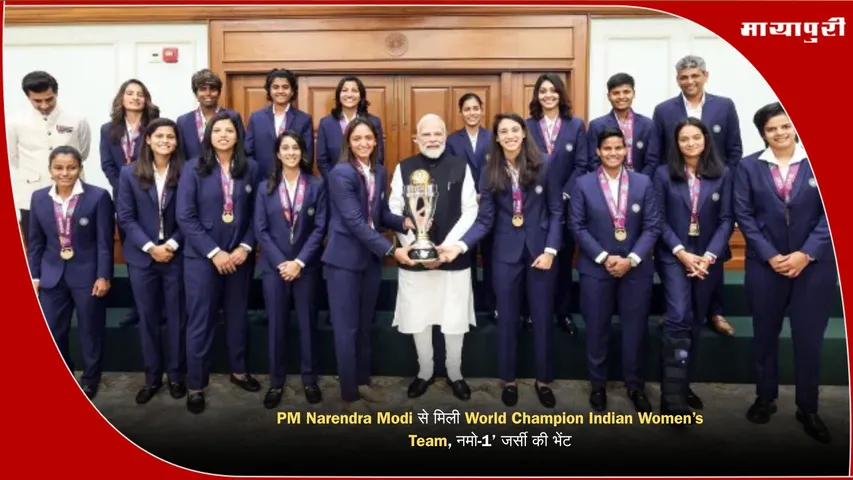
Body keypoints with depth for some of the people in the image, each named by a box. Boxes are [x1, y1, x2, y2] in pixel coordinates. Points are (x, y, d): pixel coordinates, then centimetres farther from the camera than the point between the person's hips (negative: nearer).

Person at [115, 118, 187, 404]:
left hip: (176, 256, -1)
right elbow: (125, 217, -2)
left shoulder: (185, 173, -4)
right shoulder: (129, 173, 0)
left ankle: (176, 375, 22)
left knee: (176, 317, 7)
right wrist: (150, 247, -12)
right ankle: (152, 377, 24)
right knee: (148, 318, 10)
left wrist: (172, 244, -14)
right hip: (142, 257, 1)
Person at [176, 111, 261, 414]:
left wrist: (245, 247, -10)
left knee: (237, 315, 15)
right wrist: (214, 252, -15)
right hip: (202, 257, -2)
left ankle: (239, 371, 33)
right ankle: (195, 385, 18)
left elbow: (256, 214, 2)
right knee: (200, 321, 5)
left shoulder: (250, 168, 1)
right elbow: (185, 217, -10)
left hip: (239, 256, 2)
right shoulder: (193, 169, -5)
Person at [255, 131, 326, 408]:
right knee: (276, 324, 7)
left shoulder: (317, 185, 1)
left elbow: (320, 227, -4)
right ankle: (276, 382, 18)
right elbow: (260, 230, -1)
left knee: (307, 323, 7)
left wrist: (300, 261, -12)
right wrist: (281, 263, -11)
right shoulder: (265, 187, 5)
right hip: (274, 266, 1)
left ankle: (310, 379, 20)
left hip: (306, 266, -1)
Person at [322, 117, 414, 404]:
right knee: (347, 328, 2)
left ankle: (362, 381, 32)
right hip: (344, 259, -6)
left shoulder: (379, 173, 5)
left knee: (365, 325, 17)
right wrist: (392, 250, -26)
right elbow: (355, 221, -23)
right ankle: (349, 393, 14)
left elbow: (380, 214, 9)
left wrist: (405, 223, -11)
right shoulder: (341, 173, -16)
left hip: (371, 258, 7)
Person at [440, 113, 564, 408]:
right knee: (507, 318, 10)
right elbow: (485, 220, -5)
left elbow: (556, 211, -3)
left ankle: (544, 380, 26)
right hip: (507, 253, 1)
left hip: (540, 249, -1)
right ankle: (509, 380, 27)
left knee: (543, 317, 9)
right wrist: (461, 245, -19)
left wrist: (550, 250, -11)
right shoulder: (490, 172, -2)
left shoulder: (545, 165, -6)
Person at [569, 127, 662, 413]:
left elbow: (653, 226, -1)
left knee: (635, 330, 8)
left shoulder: (643, 183, 2)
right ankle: (598, 385, 24)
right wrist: (604, 258, -13)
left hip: (636, 269, 1)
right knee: (597, 330, 8)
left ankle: (635, 386, 25)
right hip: (596, 268, -1)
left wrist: (631, 259, -13)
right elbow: (577, 226, -4)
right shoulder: (583, 184, -1)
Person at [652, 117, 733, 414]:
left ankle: (682, 384, 25)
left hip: (708, 258, 3)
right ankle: (672, 397, -13)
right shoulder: (664, 174, -1)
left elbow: (726, 219, 0)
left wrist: (710, 255, -13)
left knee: (696, 321, 10)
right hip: (673, 256, -3)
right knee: (679, 318, -15)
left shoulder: (722, 174, 3)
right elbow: (659, 219, -4)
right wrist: (681, 252, -14)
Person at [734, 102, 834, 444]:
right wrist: (770, 256, -11)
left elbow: (831, 214, -3)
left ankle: (808, 409, 19)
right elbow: (744, 216, -2)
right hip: (765, 265, 1)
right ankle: (765, 398, 28)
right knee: (765, 335, 11)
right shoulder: (749, 167, 1)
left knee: (809, 338, 3)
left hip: (814, 265, -1)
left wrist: (806, 254, -13)